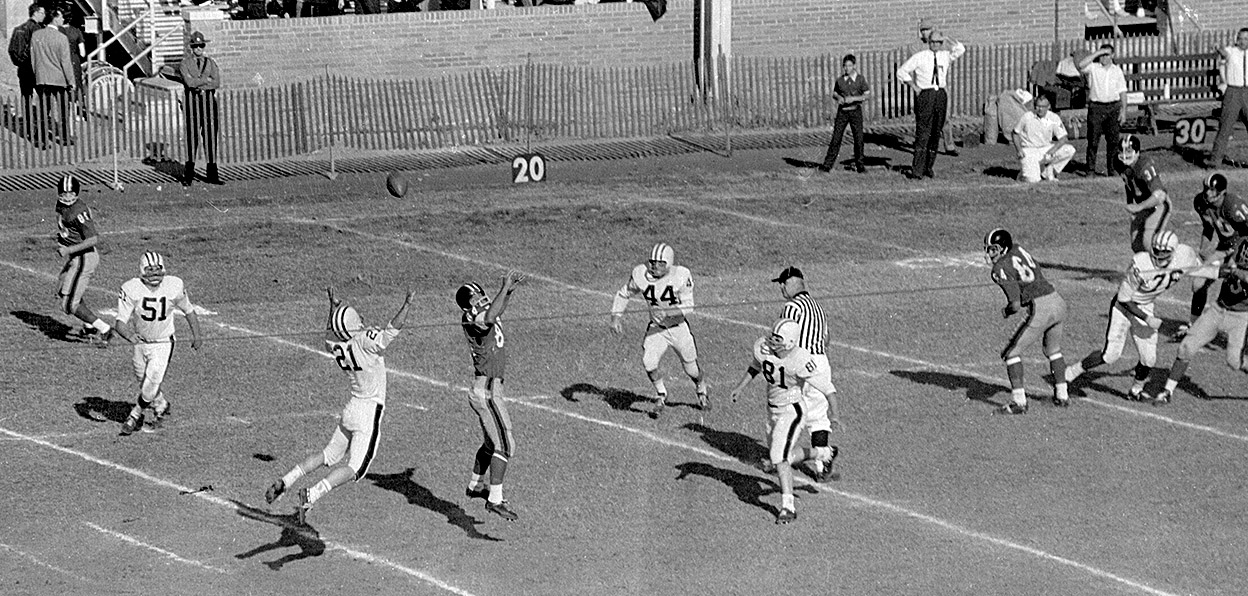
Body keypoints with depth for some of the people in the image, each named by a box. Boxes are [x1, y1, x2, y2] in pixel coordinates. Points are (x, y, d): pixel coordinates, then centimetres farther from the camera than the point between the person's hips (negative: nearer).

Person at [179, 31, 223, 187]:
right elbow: (189, 82, -12)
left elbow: (217, 83, -2)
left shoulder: (211, 63, 11)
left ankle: (212, 174, 4)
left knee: (210, 136, 1)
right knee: (192, 136, -8)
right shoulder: (185, 63, 4)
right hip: (193, 101, -2)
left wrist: (198, 84, -10)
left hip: (209, 100, 2)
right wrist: (206, 79, -5)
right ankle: (188, 175, -6)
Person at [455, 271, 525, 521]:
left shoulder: (483, 314, 6)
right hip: (487, 390, -10)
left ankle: (474, 486, 43)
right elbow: (488, 319, -44)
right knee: (504, 446, -12)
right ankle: (495, 500, -17)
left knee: (492, 443, 25)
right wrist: (504, 288, -36)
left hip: (488, 389, 10)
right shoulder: (470, 319, -20)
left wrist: (508, 291, 15)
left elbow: (496, 311, 31)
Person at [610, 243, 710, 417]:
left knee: (691, 369, 10)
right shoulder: (640, 275, -15)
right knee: (648, 363, -19)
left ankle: (702, 392, 44)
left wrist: (666, 312, -39)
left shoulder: (681, 276, -23)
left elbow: (687, 307, -25)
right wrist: (616, 317, -9)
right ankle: (661, 395, 8)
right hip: (656, 329, 2)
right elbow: (623, 294, 2)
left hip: (679, 328, -2)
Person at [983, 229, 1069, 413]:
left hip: (1040, 309, -8)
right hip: (1058, 302, 8)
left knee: (1012, 352, 5)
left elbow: (1016, 304, -16)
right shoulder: (1018, 249, 10)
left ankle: (1018, 401, 0)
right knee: (1053, 351, 31)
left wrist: (1006, 312, 5)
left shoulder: (1002, 269, -12)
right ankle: (1061, 395, 36)